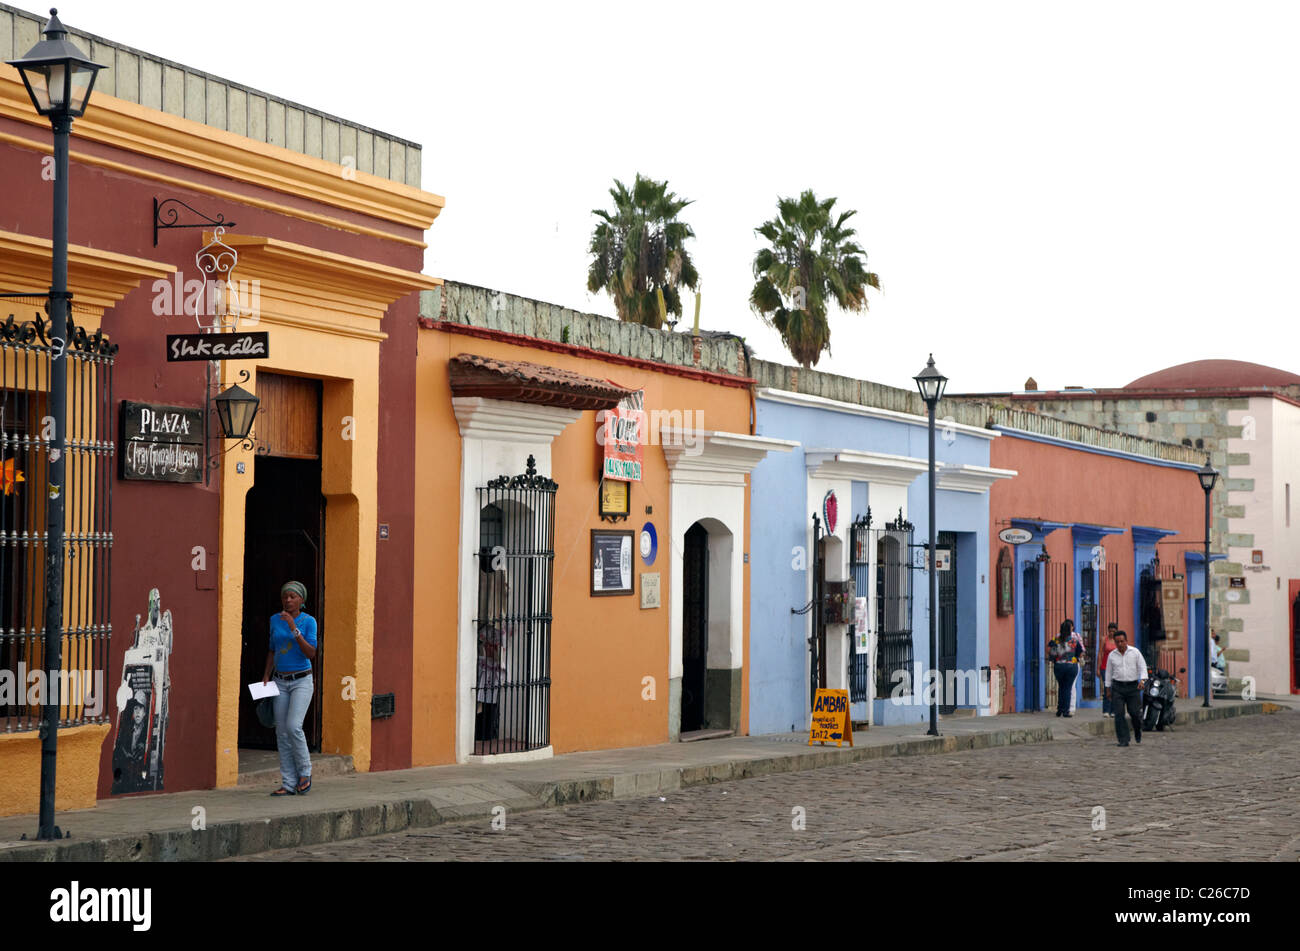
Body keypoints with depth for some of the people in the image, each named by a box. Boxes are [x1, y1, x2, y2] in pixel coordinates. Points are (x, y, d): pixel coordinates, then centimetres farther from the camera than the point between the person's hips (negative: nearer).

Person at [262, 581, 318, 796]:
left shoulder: (308, 621, -6)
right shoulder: (275, 620, 7)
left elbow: (311, 654, -14)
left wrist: (294, 629, -21)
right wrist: (266, 675, 7)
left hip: (302, 681, -5)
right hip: (281, 682, 5)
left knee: (293, 726, -19)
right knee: (282, 733, 1)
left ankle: (305, 773, 0)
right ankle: (289, 784, 4)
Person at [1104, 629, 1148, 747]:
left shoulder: (1135, 652, 1)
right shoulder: (1112, 655, 6)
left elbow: (1143, 667, -1)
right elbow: (1109, 672, 13)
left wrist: (1142, 680, -17)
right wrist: (1108, 689, 12)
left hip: (1133, 686, -1)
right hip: (1118, 687, 1)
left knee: (1135, 712, -3)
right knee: (1119, 714, -8)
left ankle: (1137, 731, 28)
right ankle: (1123, 740, -5)